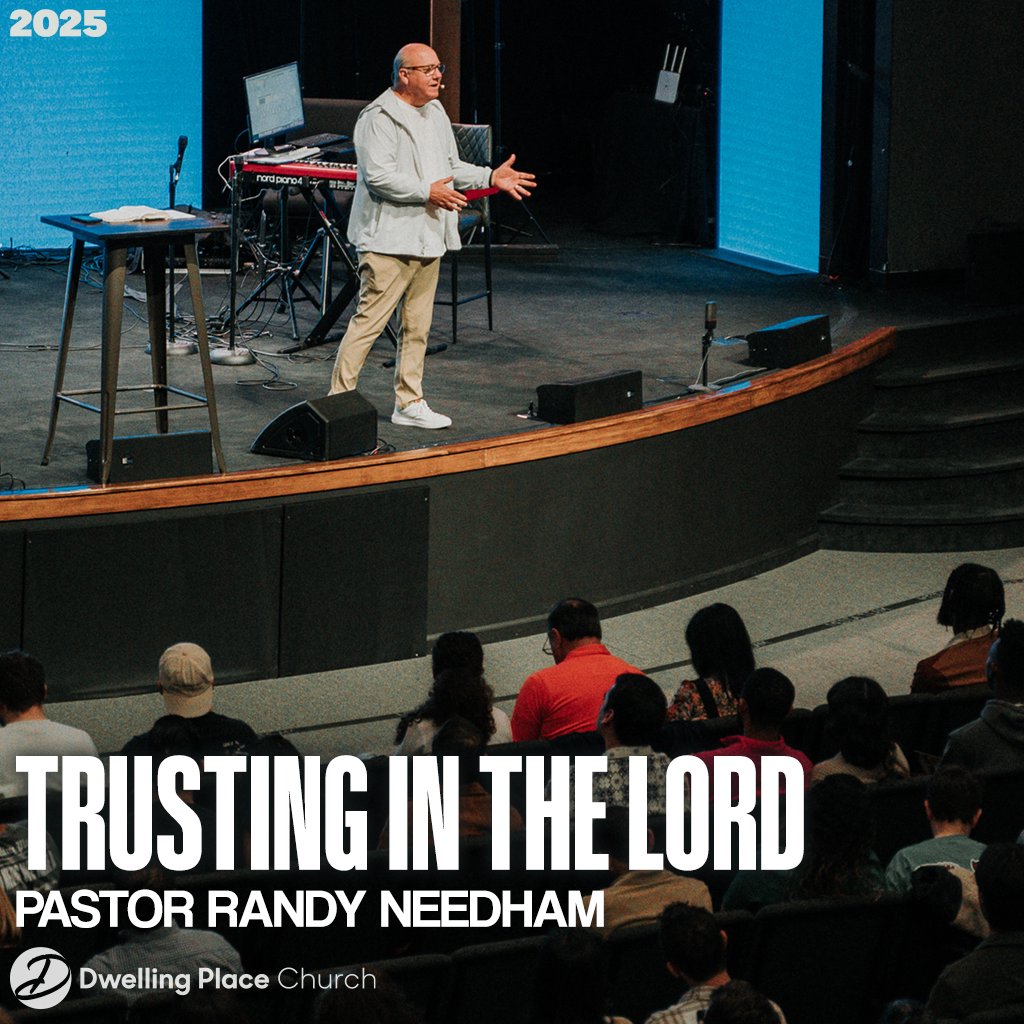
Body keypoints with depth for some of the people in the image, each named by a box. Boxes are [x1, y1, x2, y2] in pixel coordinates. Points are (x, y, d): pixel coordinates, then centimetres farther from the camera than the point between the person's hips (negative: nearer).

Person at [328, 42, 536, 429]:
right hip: (390, 240, -9)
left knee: (417, 326, 13)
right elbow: (378, 176, -21)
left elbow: (450, 168, 25)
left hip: (428, 237, 9)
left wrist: (491, 177, 11)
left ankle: (409, 403, 20)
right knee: (370, 320, -11)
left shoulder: (435, 114, 17)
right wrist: (427, 192, -23)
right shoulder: (379, 118, -12)